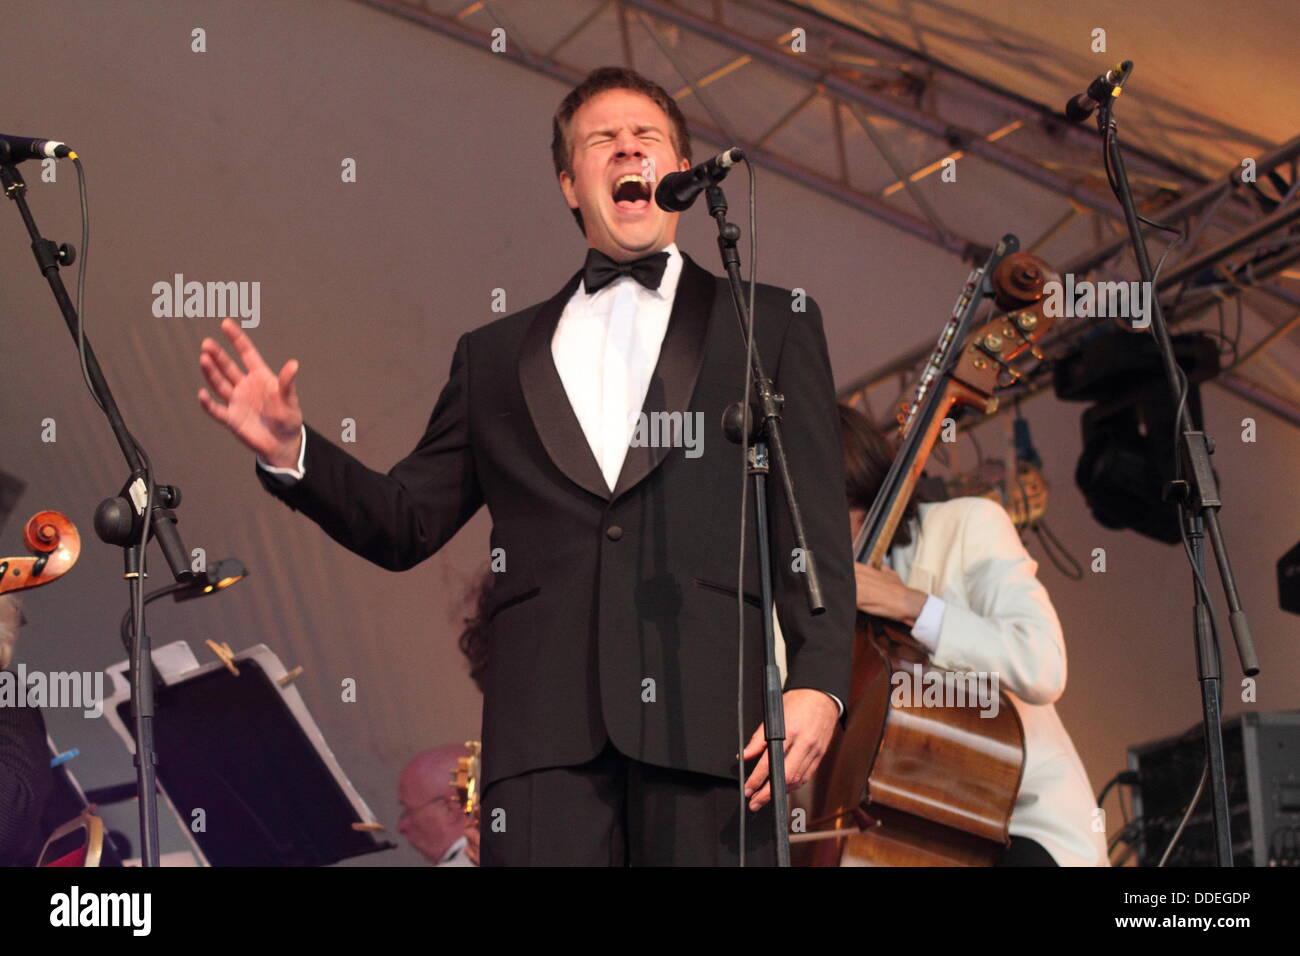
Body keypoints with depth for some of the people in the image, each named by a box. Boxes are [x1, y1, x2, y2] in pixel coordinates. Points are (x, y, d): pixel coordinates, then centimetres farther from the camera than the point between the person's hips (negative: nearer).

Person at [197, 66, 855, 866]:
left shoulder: (772, 326, 16)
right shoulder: (496, 357, 23)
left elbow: (816, 526, 8)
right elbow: (406, 524, 21)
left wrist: (817, 682, -6)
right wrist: (292, 451, 4)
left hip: (706, 720, -1)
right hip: (546, 731, 2)